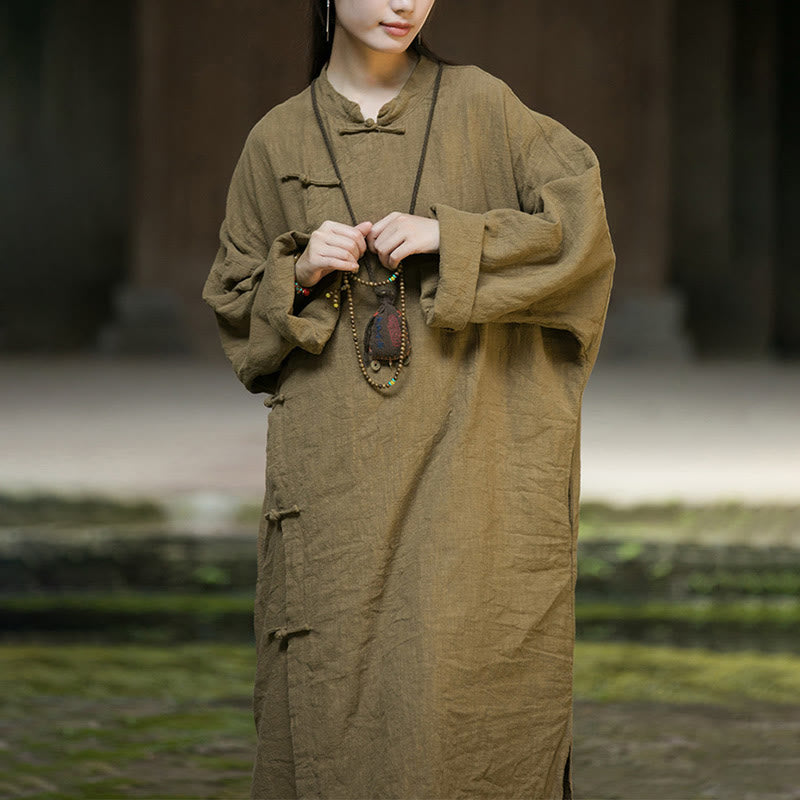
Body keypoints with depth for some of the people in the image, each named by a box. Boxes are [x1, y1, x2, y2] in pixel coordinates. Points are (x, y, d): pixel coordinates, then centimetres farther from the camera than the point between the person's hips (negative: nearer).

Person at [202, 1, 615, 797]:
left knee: (467, 690, -8)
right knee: (334, 692, -3)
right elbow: (234, 306, 15)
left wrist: (449, 238, -13)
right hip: (336, 467, 2)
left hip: (468, 455, -1)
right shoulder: (278, 140, 9)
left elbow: (582, 224, -3)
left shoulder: (479, 105, 4)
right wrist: (299, 275, -6)